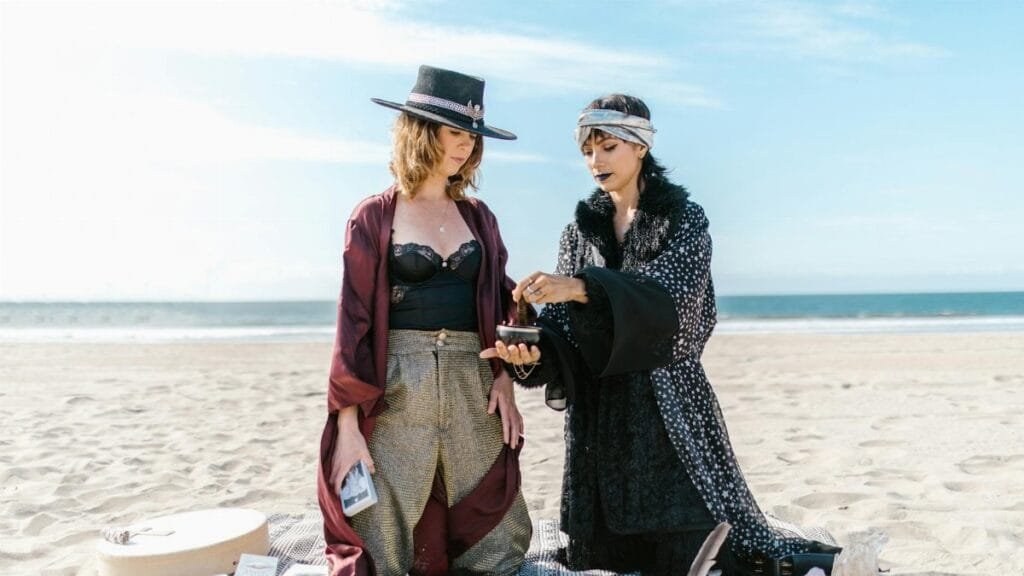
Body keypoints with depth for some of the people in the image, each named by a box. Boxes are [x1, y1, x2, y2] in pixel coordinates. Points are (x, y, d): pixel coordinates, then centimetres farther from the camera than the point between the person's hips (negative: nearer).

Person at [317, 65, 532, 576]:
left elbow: (499, 306, 13)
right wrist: (347, 426, -9)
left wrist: (504, 379, -4)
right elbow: (354, 319, -4)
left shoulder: (478, 217, 12)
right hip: (396, 388, -4)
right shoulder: (375, 216, 0)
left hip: (473, 386, 4)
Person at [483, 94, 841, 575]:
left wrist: (580, 287, -31)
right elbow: (565, 324, 2)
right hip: (597, 407, 4)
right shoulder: (580, 229, 12)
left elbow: (671, 296, -18)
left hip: (669, 403, -4)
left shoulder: (684, 217, 0)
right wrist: (532, 351, -20)